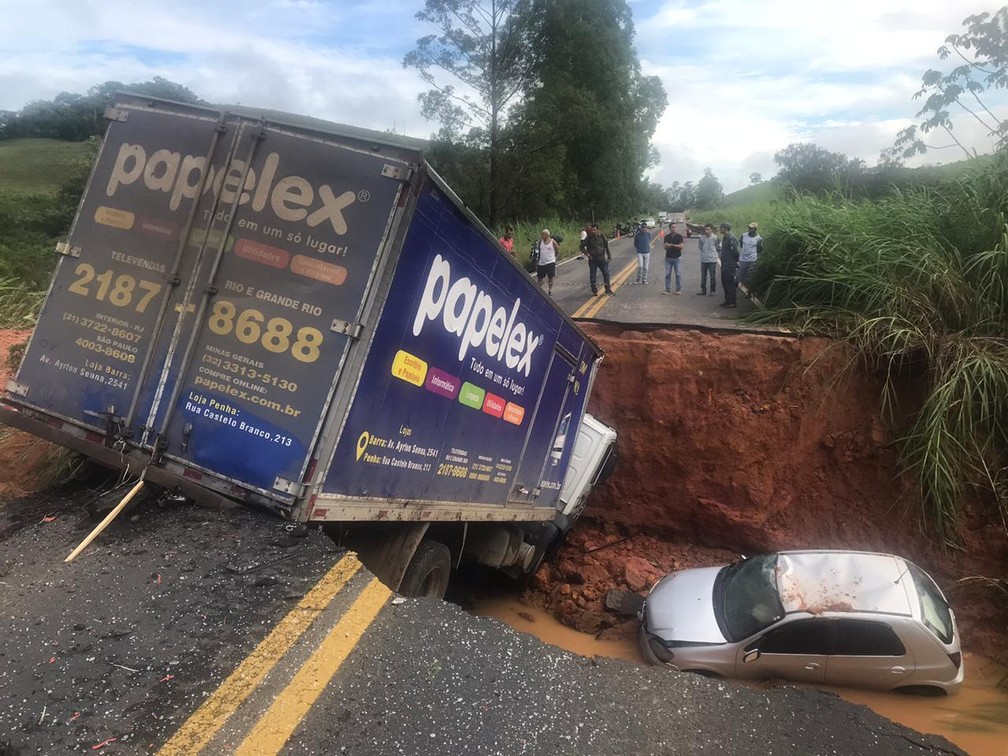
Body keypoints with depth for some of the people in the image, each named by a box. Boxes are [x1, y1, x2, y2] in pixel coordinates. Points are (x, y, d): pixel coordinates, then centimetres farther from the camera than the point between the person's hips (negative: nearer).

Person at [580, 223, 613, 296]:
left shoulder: (602, 236, 1)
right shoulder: (589, 238, -3)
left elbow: (606, 246, 9)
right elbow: (582, 246, 4)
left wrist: (609, 256, 7)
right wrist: (587, 253, -7)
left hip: (602, 259, 1)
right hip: (592, 259, -1)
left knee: (606, 273, -3)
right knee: (592, 275, 3)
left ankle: (608, 290, 5)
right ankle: (594, 291, 15)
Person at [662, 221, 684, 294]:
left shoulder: (679, 236, -2)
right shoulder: (667, 237, 7)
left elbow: (681, 246, -9)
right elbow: (665, 247, 1)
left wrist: (671, 245, -13)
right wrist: (667, 246, -21)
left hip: (677, 257, -2)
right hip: (668, 257, 2)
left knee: (678, 274, -1)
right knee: (667, 274, 1)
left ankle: (678, 289, 6)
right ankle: (668, 289, 7)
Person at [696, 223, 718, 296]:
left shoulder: (714, 238, -8)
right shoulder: (703, 237, 5)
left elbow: (718, 247, -3)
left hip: (712, 260, -5)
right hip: (703, 260, 5)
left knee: (712, 276, 3)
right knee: (703, 276, 10)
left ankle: (713, 290, 13)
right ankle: (703, 290, 18)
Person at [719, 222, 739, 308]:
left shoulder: (731, 238, -19)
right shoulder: (725, 238, 12)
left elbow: (735, 251, -20)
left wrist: (735, 261, -8)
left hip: (729, 266, -10)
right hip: (724, 265, 10)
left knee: (730, 284, -4)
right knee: (724, 282, 16)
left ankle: (731, 302, 2)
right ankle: (727, 300, 26)